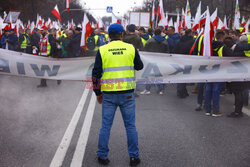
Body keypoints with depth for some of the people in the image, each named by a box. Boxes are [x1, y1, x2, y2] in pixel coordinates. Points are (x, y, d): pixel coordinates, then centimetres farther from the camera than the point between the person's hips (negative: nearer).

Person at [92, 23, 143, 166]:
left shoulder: (102, 50, -1)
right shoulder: (131, 48, 0)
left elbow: (96, 74, 0)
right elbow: (139, 66, 12)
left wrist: (98, 93, 10)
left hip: (109, 94, 0)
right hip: (127, 94, 0)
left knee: (106, 126, 9)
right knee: (130, 125, 10)